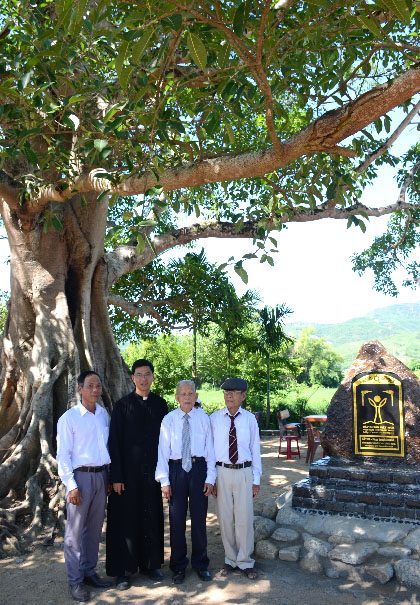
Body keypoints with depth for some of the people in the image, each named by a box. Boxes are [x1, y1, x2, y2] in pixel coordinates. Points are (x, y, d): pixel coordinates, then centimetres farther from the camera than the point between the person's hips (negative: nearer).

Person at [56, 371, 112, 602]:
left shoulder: (104, 414, 6)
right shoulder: (69, 418, -8)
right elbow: (63, 454, -7)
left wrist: (109, 476, 10)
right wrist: (71, 485, -12)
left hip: (101, 476, 5)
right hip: (81, 476, -5)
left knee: (95, 528, 14)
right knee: (75, 531, 2)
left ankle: (89, 572, 28)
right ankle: (75, 581, 16)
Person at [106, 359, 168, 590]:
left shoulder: (160, 404, 4)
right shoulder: (122, 406, -4)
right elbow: (114, 442, -5)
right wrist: (116, 476, -10)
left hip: (152, 471, 3)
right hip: (129, 471, -2)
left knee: (152, 517, 11)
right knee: (126, 518, 5)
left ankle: (150, 564, 27)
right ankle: (123, 570, 19)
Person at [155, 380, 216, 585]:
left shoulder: (203, 418, 0)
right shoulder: (169, 420, -1)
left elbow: (210, 449, 1)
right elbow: (163, 450, -1)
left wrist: (210, 478, -3)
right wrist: (164, 480, -4)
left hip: (198, 468, 0)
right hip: (177, 469, 0)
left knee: (199, 518, 10)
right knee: (177, 519, 9)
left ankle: (200, 564, 30)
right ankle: (178, 566, 27)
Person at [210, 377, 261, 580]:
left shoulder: (250, 419, 1)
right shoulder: (214, 418, -1)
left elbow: (255, 449, 4)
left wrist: (256, 480, 4)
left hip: (244, 472, 0)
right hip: (221, 472, 0)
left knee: (244, 518, 4)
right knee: (225, 518, 10)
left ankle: (245, 562, 23)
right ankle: (230, 560, 29)